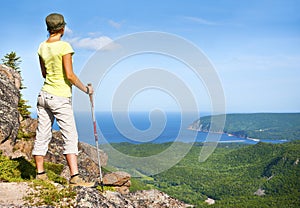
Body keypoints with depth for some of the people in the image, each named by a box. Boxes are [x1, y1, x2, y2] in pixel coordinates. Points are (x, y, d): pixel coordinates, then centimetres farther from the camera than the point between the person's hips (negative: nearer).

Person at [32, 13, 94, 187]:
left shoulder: (42, 47, 5)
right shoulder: (64, 46, -15)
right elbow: (70, 75, -18)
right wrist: (86, 89, -5)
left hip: (44, 94, 7)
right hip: (61, 99, -7)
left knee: (42, 135, 11)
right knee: (71, 137, -5)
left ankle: (40, 173, 21)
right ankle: (75, 177, -8)